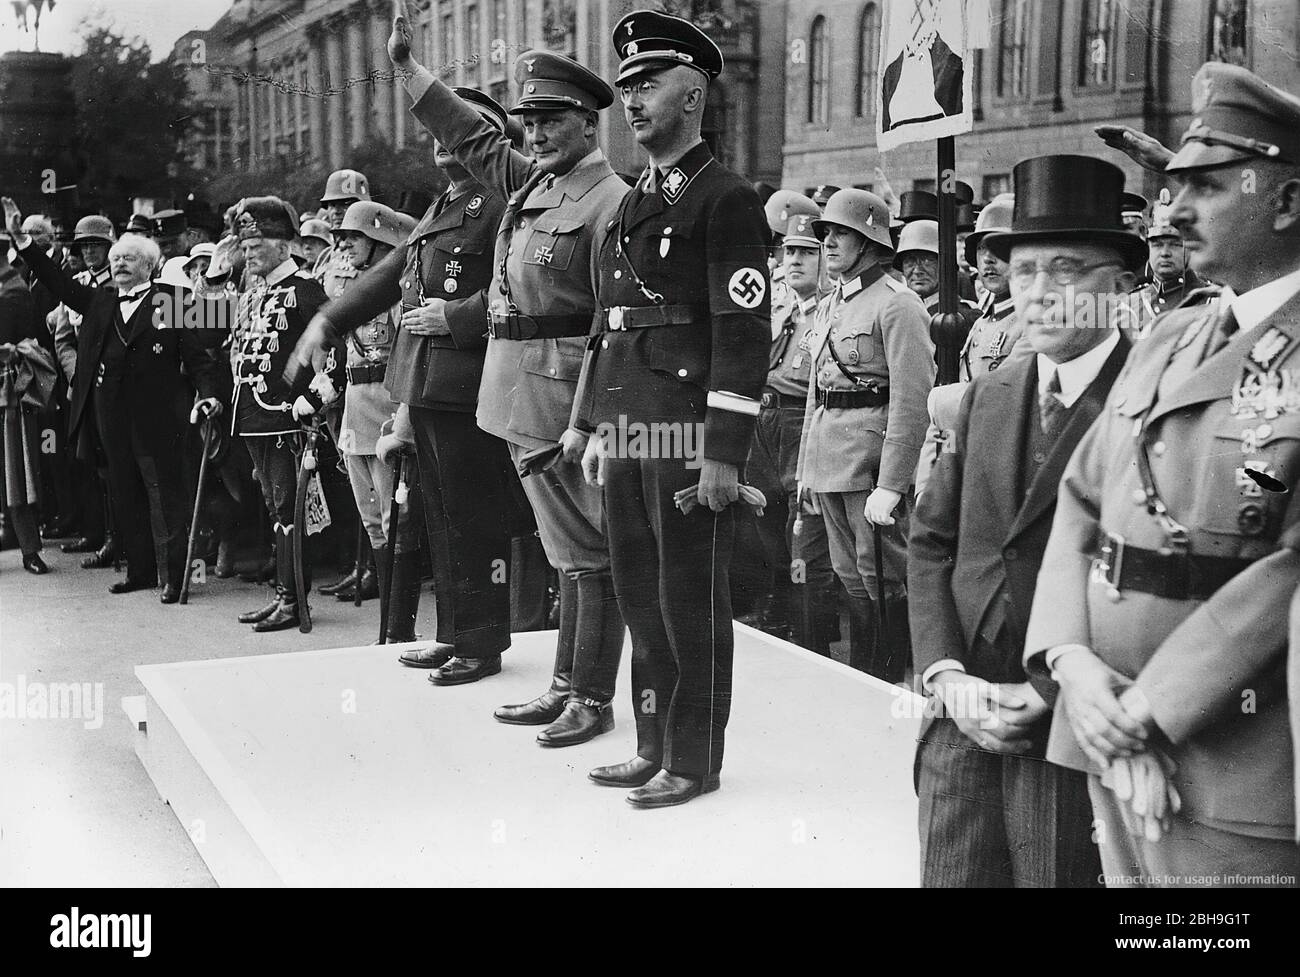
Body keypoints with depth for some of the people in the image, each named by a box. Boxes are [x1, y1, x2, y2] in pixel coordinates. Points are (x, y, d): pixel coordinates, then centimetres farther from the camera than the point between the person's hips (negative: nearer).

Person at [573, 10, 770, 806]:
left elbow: (746, 334, -13)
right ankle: (654, 748, 25)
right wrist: (596, 427, 18)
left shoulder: (727, 200, -7)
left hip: (690, 432, -8)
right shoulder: (634, 203, 18)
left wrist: (725, 452, -18)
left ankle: (695, 761, 12)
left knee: (692, 602, 0)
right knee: (640, 594, 13)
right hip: (627, 429, 8)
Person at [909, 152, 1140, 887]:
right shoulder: (987, 397, 10)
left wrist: (1048, 696, -14)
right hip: (962, 720, 5)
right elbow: (931, 542, 11)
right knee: (952, 872, 11)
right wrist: (947, 676, -2)